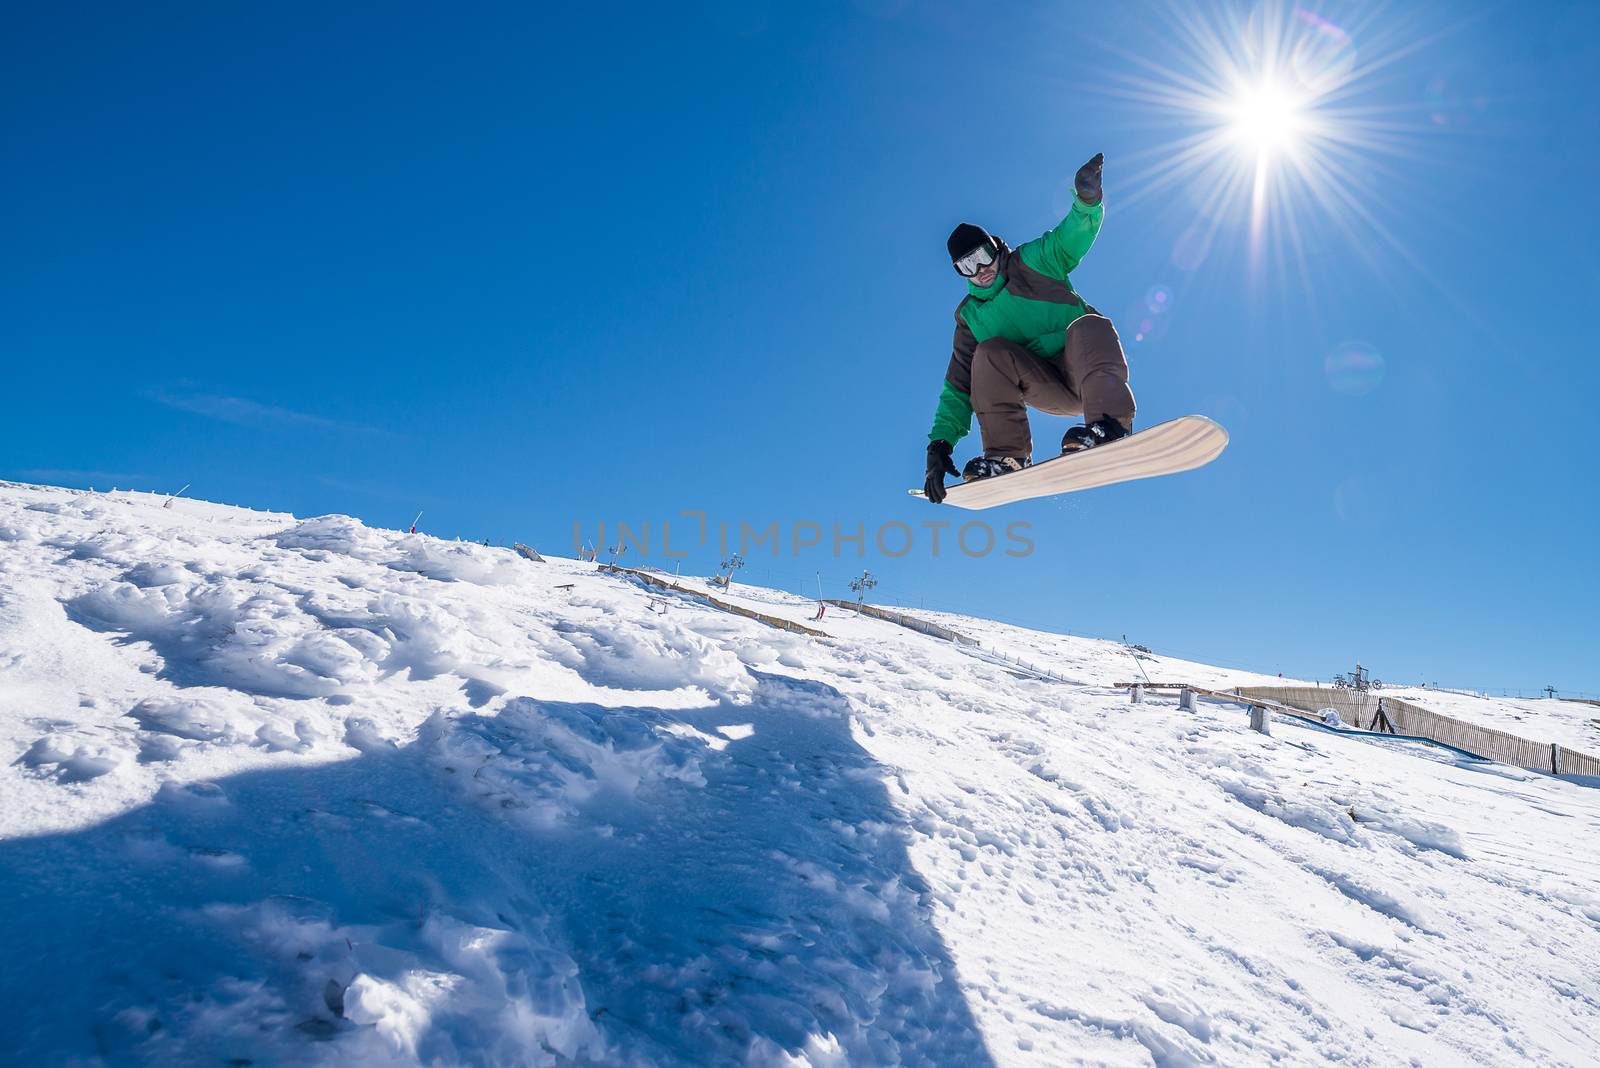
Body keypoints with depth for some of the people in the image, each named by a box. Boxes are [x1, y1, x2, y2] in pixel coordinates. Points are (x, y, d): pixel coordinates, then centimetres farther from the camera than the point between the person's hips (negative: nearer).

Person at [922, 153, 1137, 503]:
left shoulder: (1030, 262, 6)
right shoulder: (970, 316, 11)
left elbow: (1071, 239, -13)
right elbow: (959, 388, 6)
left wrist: (1086, 202, -37)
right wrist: (940, 443, -8)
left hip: (1088, 371, -2)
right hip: (1048, 390, 2)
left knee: (1089, 325, -33)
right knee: (991, 352, -22)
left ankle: (1109, 425, -53)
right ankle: (1007, 456, -30)